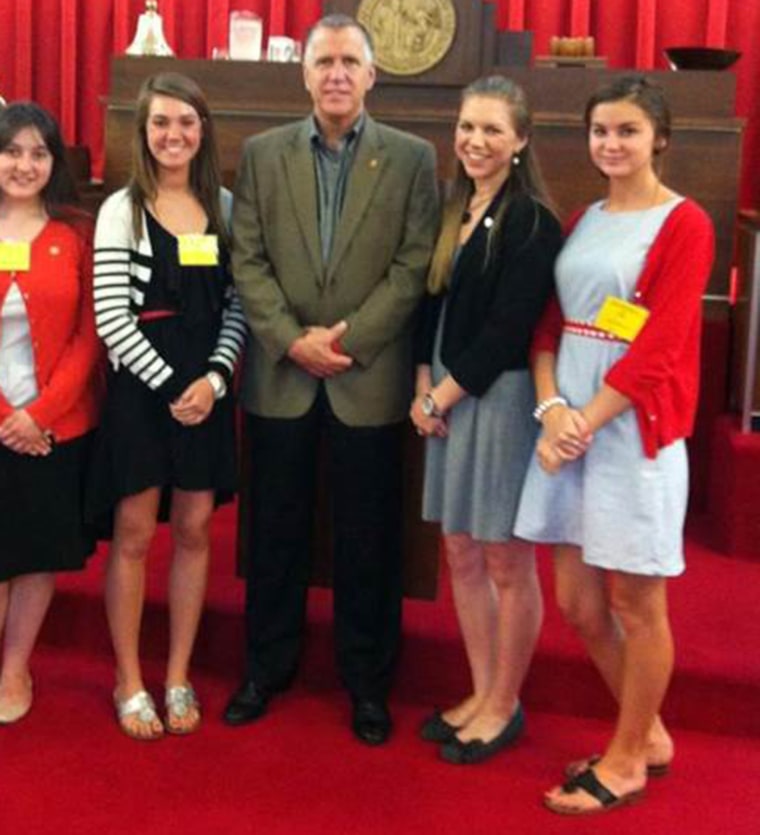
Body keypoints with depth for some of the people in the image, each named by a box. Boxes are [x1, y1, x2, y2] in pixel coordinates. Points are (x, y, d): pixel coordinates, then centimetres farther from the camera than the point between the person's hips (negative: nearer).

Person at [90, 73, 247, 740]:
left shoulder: (224, 206, 6)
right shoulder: (121, 210, -4)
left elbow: (239, 303, 4)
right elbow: (111, 317, -10)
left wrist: (215, 378, -10)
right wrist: (170, 385, -14)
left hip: (206, 388, 3)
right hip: (140, 387, -3)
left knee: (194, 531, 8)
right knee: (134, 535, 4)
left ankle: (179, 677, 21)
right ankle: (129, 681, 17)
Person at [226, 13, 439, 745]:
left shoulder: (412, 158, 1)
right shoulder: (262, 154, 6)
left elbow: (414, 267, -5)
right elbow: (247, 260, 1)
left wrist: (348, 339, -13)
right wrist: (292, 340, -12)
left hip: (370, 378, -1)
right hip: (280, 375, 2)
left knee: (368, 539, 7)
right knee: (275, 530, 11)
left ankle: (367, 680, 21)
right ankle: (267, 665, 27)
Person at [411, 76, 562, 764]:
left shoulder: (532, 222, -12)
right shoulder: (453, 211, 11)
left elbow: (508, 330, -17)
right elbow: (433, 306, 13)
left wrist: (443, 396, -11)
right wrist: (424, 387, 0)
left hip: (503, 399, -8)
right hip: (448, 399, 8)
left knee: (507, 562, 4)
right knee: (462, 556, 13)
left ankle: (505, 705, 18)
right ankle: (482, 693, 27)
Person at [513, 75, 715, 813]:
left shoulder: (684, 224, -6)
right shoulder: (582, 221, 14)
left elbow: (658, 346, -14)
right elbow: (548, 323, 8)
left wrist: (588, 421, -15)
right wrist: (551, 408, -8)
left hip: (633, 430, -7)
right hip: (570, 425, 7)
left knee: (635, 604, 4)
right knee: (578, 602, 11)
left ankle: (626, 761, 20)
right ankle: (648, 734, 31)